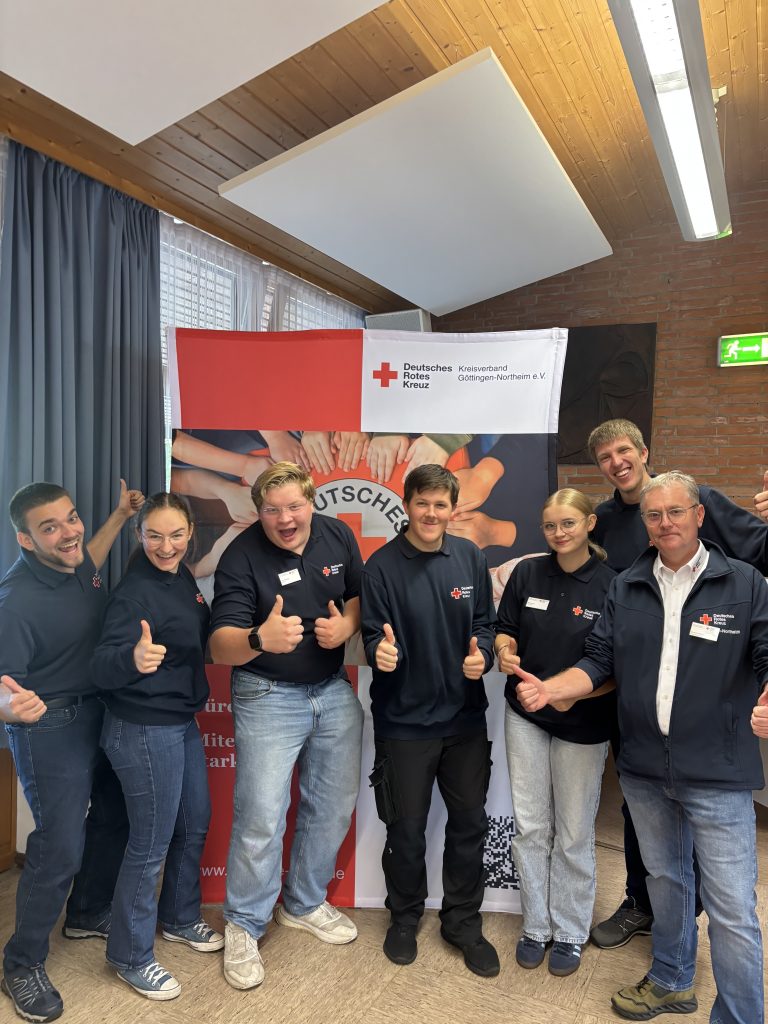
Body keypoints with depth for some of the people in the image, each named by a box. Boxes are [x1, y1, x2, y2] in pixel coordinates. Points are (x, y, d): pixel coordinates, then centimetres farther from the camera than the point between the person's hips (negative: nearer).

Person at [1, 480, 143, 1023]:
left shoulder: (73, 559, -6)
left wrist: (119, 516, 17)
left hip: (101, 712, 8)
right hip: (52, 728, -8)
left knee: (115, 816, 20)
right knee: (61, 845, -2)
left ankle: (88, 914, 44)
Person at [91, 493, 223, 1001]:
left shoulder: (183, 576, 2)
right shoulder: (134, 591, -22)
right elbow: (102, 667, -31)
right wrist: (133, 658, -50)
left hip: (182, 721, 8)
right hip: (144, 730, -8)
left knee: (195, 824, 22)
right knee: (151, 844, 7)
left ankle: (180, 919, 45)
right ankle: (131, 956, 30)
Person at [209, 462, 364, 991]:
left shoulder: (338, 535, -4)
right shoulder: (241, 557, -18)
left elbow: (360, 594, 8)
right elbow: (221, 646, -24)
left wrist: (346, 624, -14)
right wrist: (261, 638, -46)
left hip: (334, 690, 5)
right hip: (268, 695, -5)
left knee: (334, 806, 14)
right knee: (261, 817, -2)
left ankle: (304, 904, 38)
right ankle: (243, 926, 24)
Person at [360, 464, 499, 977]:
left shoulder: (470, 557, -3)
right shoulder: (382, 565, -12)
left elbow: (485, 622, 4)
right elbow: (375, 637, -12)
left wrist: (482, 654, -16)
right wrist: (381, 652, -34)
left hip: (466, 716, 3)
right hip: (405, 720, -3)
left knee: (470, 823, 17)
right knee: (406, 829, 14)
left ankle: (464, 921, 39)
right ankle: (405, 917, 41)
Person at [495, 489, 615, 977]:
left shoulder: (613, 585, -12)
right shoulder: (527, 573, -1)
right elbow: (504, 627, 7)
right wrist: (504, 652, -15)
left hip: (583, 723, -3)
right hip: (525, 716, 3)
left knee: (574, 833, 12)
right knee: (530, 826, 13)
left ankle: (570, 932, 33)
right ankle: (536, 926, 32)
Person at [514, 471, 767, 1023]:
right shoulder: (626, 588, 3)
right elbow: (599, 661, 3)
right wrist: (549, 688, -12)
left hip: (717, 773, -4)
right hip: (645, 769, 4)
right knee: (665, 880, 24)